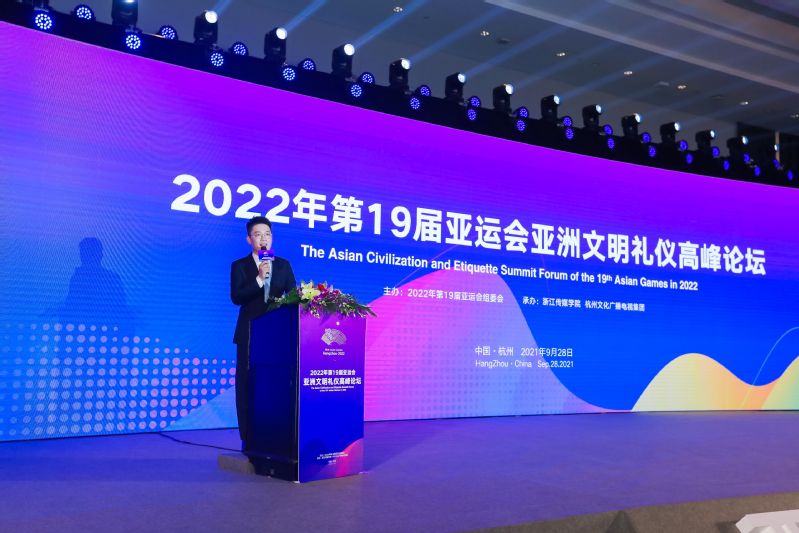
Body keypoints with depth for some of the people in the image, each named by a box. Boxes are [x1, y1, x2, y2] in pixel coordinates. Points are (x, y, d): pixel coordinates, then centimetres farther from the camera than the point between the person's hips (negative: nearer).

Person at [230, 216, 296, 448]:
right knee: (248, 385, 0)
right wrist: (259, 279, -17)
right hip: (251, 334, -1)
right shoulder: (239, 266, 6)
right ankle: (249, 437, 6)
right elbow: (236, 297, -7)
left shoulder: (283, 265, 13)